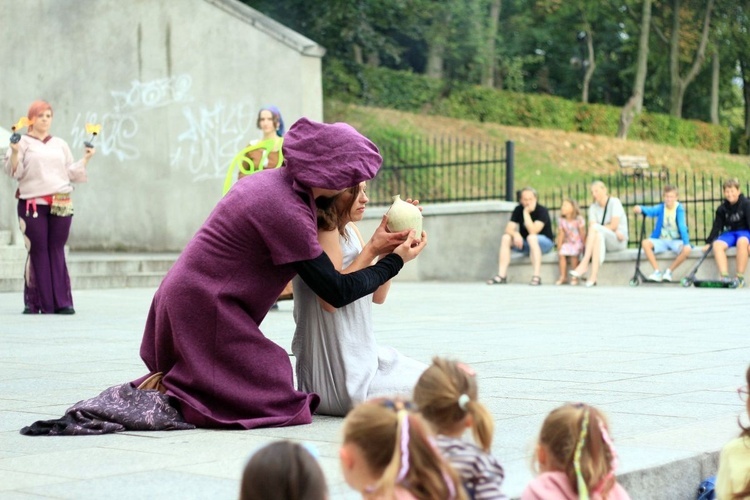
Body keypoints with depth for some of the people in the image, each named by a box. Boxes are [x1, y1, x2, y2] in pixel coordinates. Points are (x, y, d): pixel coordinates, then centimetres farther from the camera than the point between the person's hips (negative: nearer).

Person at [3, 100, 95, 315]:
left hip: (61, 204, 3)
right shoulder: (23, 142, 5)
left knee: (57, 250, 0)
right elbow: (14, 172, -4)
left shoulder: (60, 144, 18)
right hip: (32, 204, -3)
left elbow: (72, 173, 19)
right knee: (38, 251, -4)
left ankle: (62, 302, 0)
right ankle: (35, 302, 0)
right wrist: (14, 152, -19)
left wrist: (85, 158, 7)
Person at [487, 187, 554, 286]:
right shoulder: (518, 210, -2)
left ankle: (536, 277, -43)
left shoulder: (542, 211, -18)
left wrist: (526, 213, -29)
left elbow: (533, 231, -29)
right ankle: (501, 276, -24)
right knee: (506, 238, -18)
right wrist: (515, 234, -31)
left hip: (544, 242, -5)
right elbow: (509, 229, -9)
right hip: (525, 244, 5)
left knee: (532, 238, -37)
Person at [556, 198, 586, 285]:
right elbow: (560, 235, 0)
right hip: (567, 243, 4)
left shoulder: (579, 219, -11)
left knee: (573, 254, -29)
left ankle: (575, 277, -14)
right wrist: (559, 248, -4)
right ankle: (563, 277, -11)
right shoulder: (561, 220, -1)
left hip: (577, 243, -4)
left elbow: (583, 234, -9)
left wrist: (583, 246, -12)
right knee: (561, 254, -22)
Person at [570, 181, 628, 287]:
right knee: (598, 236, -34)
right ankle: (593, 277, -50)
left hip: (619, 240, -4)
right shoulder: (593, 207, 9)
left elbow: (614, 226, -14)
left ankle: (584, 265, -40)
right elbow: (591, 226, -6)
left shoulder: (614, 202, -4)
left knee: (595, 228, -31)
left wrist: (598, 229, -9)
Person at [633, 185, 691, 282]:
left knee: (686, 250, -31)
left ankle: (668, 271, -10)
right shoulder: (661, 208, -3)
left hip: (676, 241, -2)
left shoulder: (679, 209, -7)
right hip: (661, 241, 2)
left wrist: (686, 243, -28)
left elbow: (682, 227, -17)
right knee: (645, 243, -24)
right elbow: (651, 210, -24)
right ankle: (657, 272, -17)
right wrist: (640, 209, -47)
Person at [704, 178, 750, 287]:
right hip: (730, 233, 4)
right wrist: (709, 242, -3)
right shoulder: (722, 208, 5)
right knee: (717, 244, -28)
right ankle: (724, 276, -36)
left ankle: (740, 277, -36)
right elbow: (717, 227, 6)